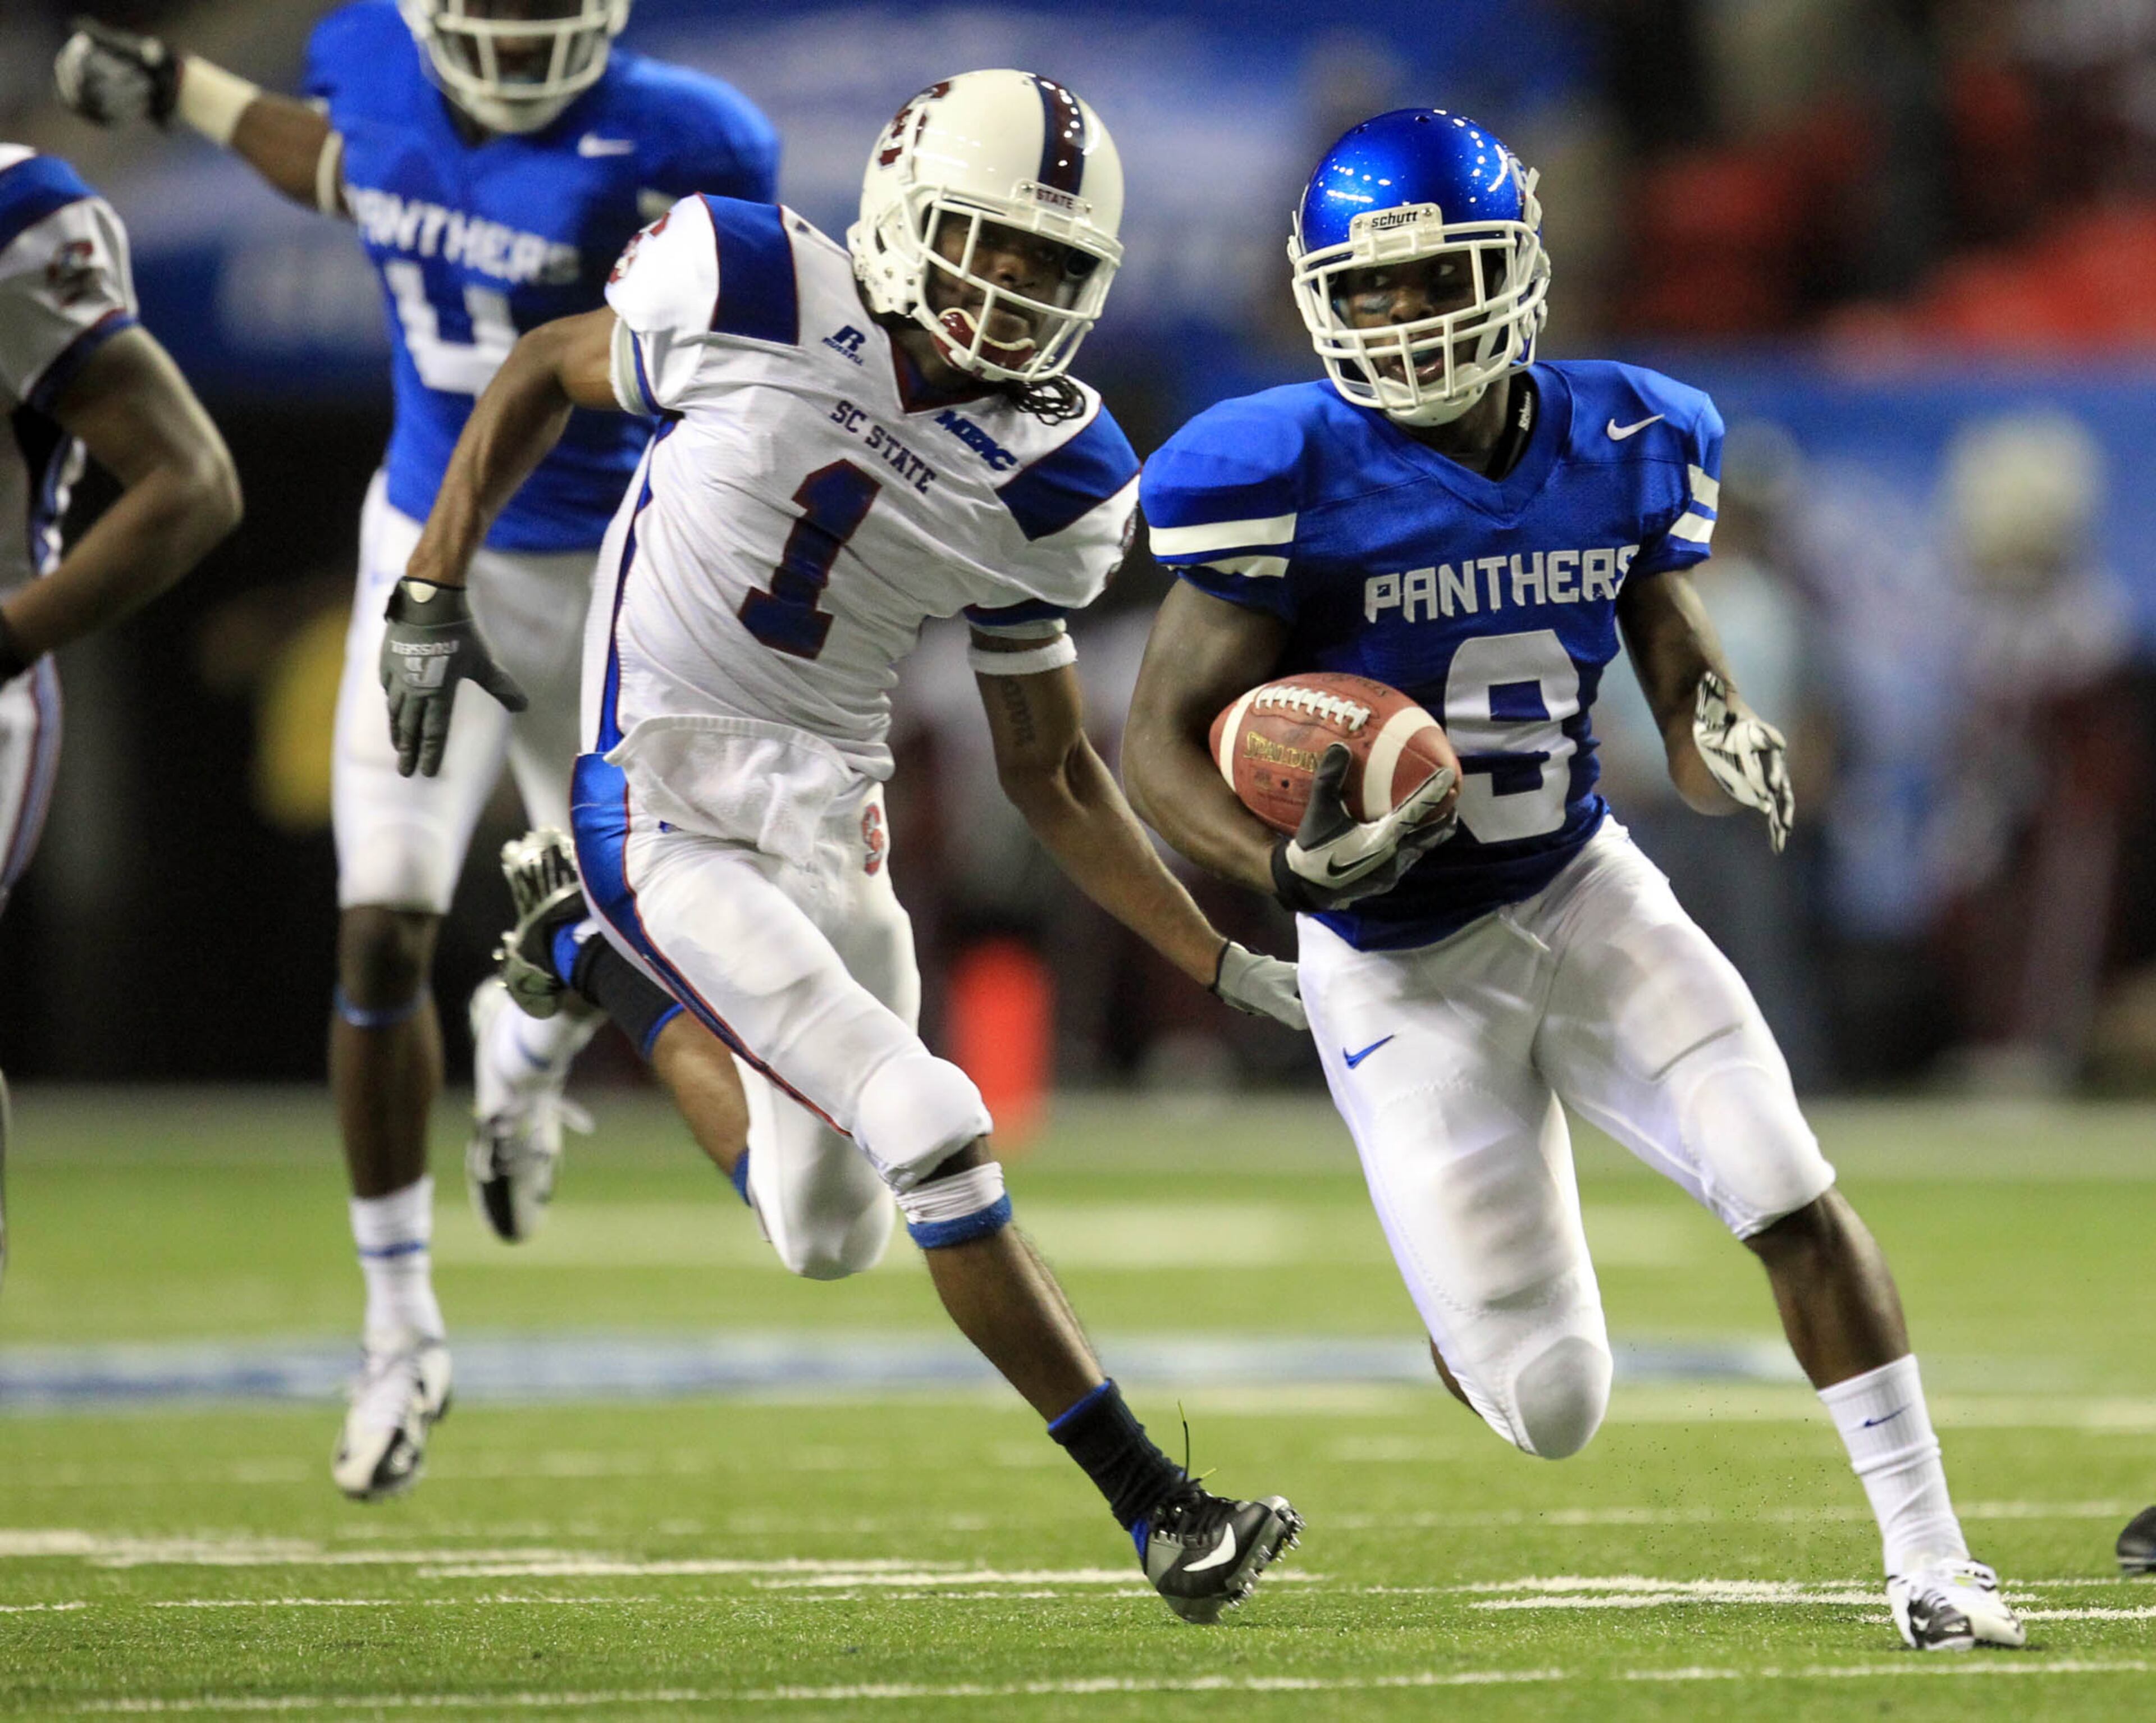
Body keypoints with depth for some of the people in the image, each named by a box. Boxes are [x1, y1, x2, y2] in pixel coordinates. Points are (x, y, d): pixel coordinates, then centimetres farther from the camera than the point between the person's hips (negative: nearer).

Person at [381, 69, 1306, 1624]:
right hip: (669, 811, -6)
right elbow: (544, 376, 6)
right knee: (937, 1142, -18)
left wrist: (1228, 965, -1)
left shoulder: (1042, 485, 0)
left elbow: (1053, 777, 7)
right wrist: (435, 593, 0)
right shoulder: (757, 298, -12)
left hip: (834, 825, 6)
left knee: (830, 1239, 15)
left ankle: (622, 990, 44)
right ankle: (1158, 1508, -12)